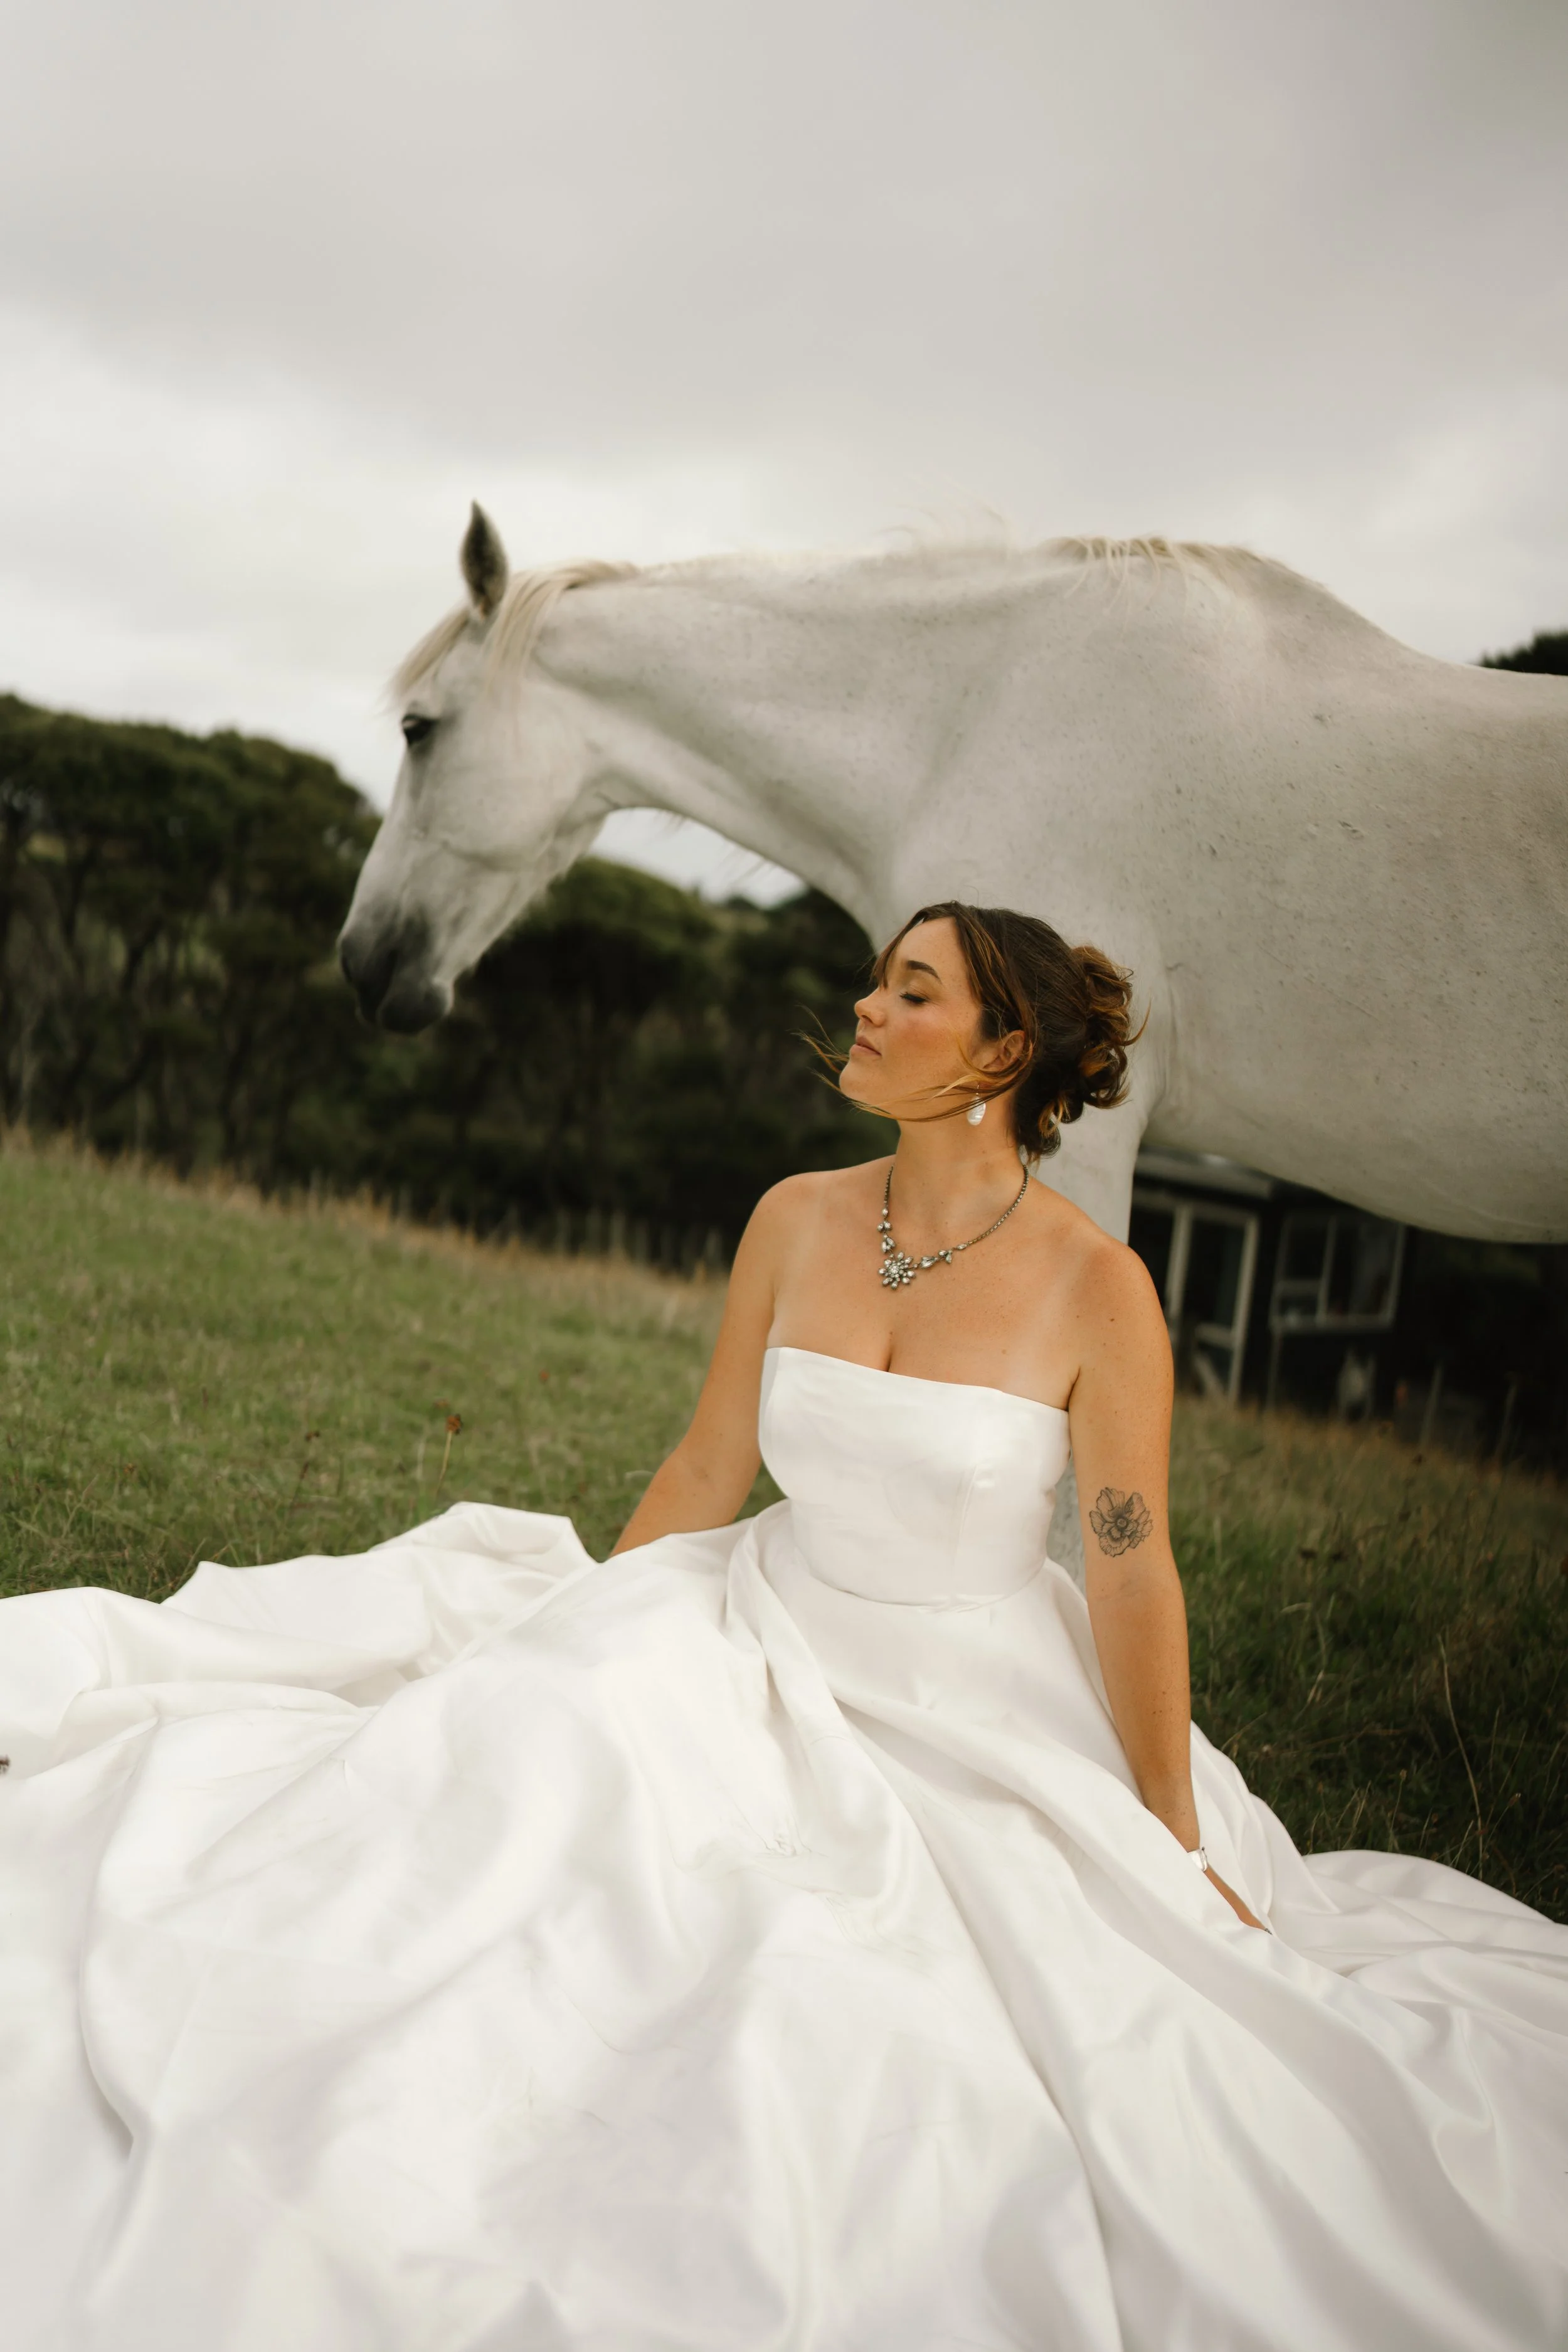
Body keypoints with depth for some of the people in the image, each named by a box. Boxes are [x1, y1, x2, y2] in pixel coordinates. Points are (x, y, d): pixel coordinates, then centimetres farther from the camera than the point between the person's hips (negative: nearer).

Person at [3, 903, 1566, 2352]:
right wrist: (592, 1642, 10)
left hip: (982, 1712, -3)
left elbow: (1133, 1575, -12)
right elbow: (705, 1473, 5)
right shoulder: (794, 1223, -3)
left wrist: (1177, 1858, -6)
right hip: (771, 1642, 3)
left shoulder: (1095, 1288, -16)